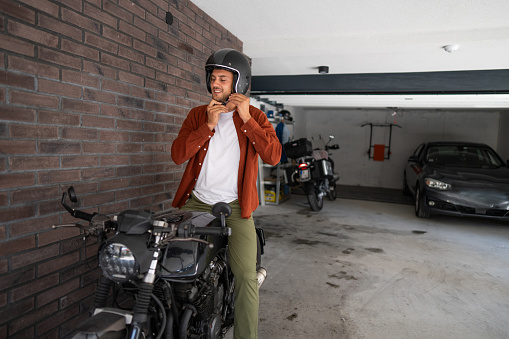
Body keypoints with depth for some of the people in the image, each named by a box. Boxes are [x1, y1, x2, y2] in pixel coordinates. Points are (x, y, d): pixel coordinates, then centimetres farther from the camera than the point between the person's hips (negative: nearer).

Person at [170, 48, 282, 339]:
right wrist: (208, 125, -15)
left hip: (235, 206, -2)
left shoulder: (256, 117, 2)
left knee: (247, 276, -11)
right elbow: (178, 156, -5)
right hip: (196, 202, 3)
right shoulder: (198, 114, 8)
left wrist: (246, 119, -18)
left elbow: (273, 156, -14)